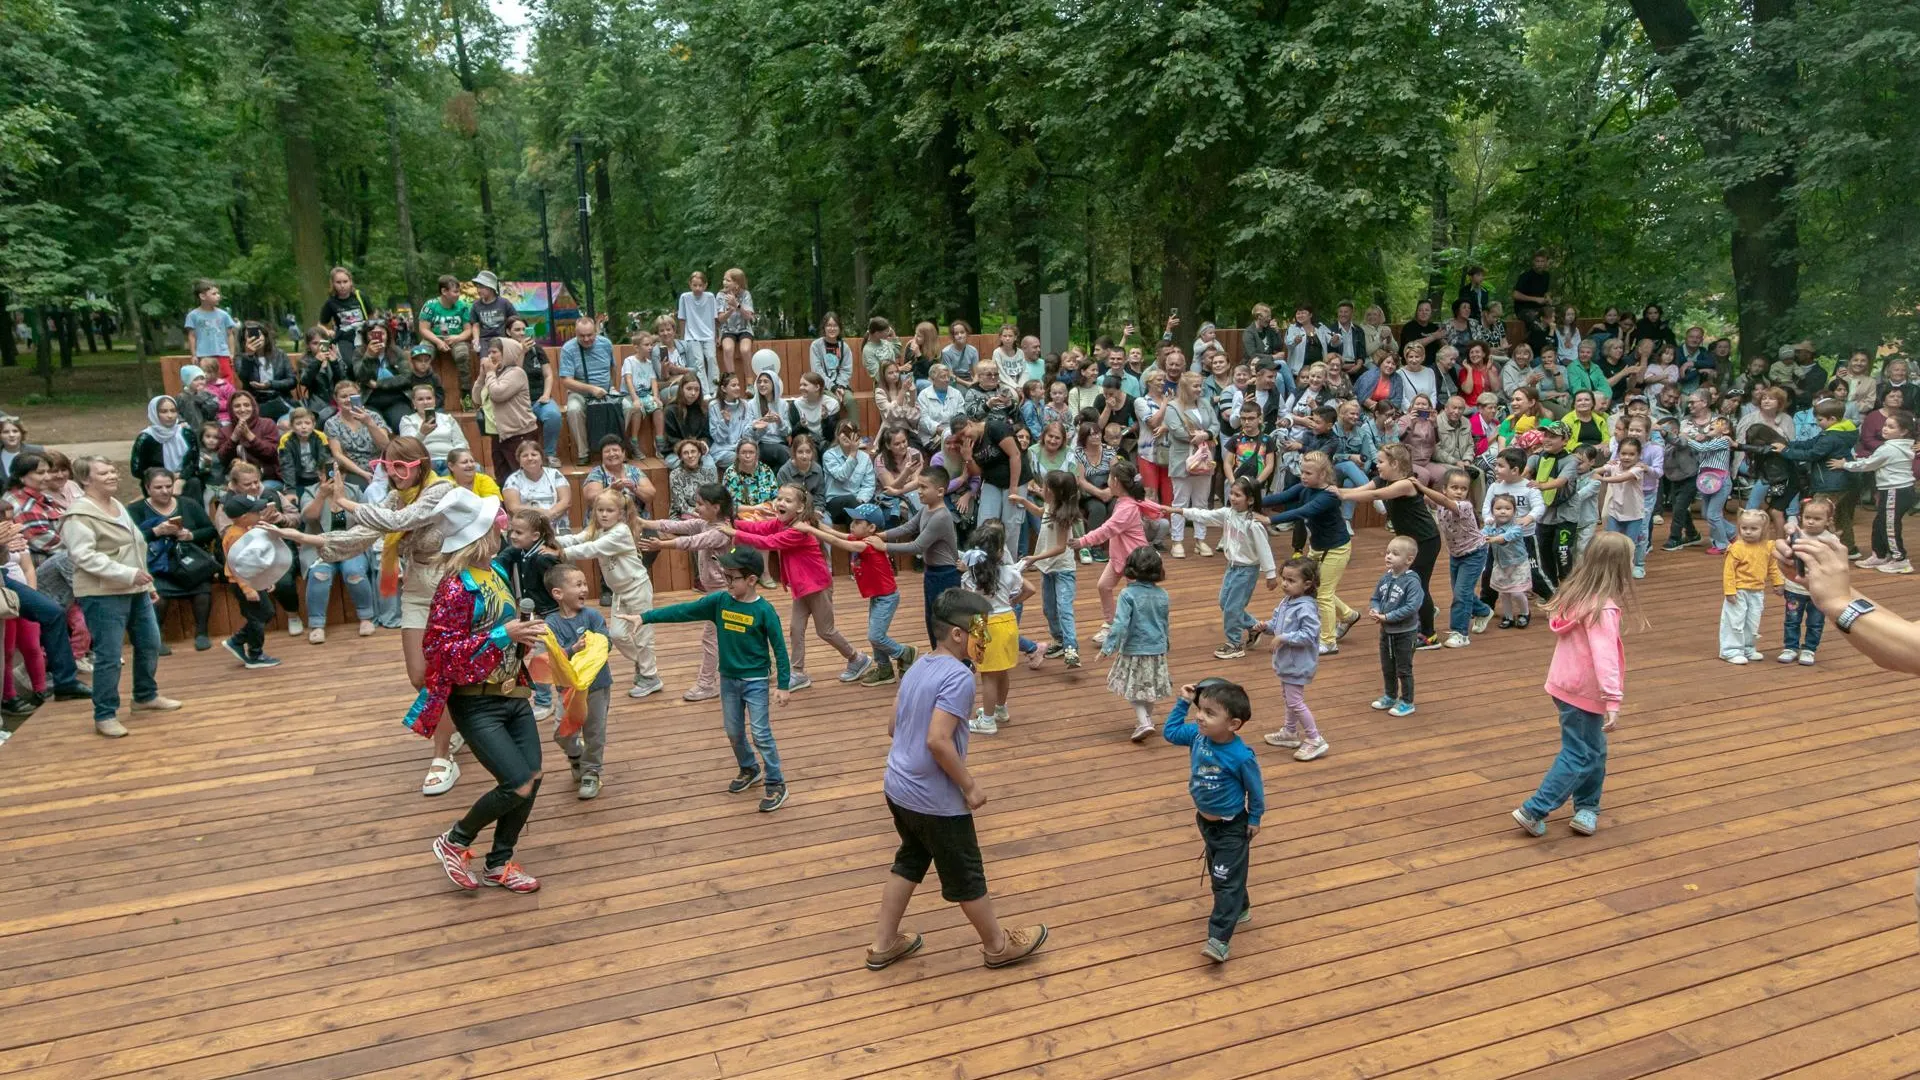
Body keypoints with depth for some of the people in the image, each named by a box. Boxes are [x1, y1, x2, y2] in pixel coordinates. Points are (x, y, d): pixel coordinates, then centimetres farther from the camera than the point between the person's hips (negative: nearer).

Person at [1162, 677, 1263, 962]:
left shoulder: (1241, 756, -29)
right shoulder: (1197, 735, -13)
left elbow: (1255, 788, -14)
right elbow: (1171, 731, 5)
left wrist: (1254, 819, -4)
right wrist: (1183, 703, -5)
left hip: (1232, 826, -7)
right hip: (1205, 821, 7)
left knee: (1227, 880, -4)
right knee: (1217, 874, 23)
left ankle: (1219, 938, -3)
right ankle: (1240, 909, 46)